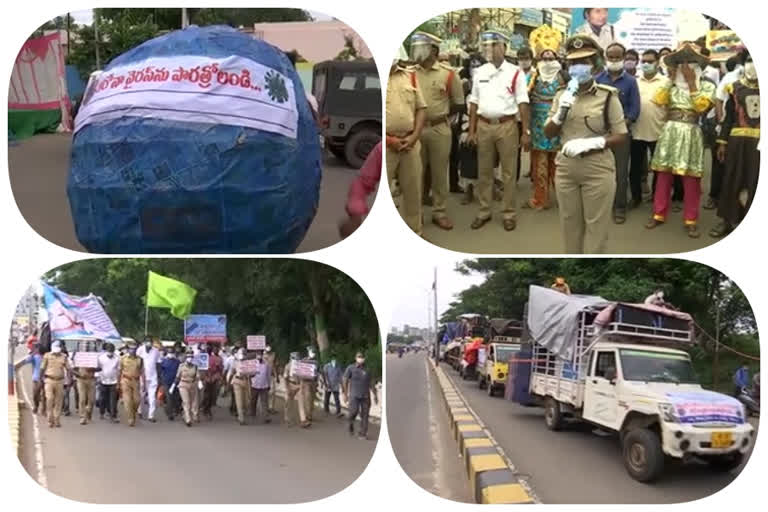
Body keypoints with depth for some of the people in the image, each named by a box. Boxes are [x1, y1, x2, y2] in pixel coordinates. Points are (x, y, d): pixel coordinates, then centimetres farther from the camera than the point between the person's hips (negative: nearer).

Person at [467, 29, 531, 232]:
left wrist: (526, 131, -9)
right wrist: (472, 130, 6)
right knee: (484, 171, 10)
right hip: (484, 125, 3)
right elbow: (474, 102, 10)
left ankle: (508, 213, 14)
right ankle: (484, 211, 21)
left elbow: (523, 103, -5)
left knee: (509, 172, 4)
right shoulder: (479, 72, 6)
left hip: (507, 125, -3)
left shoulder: (515, 72, -5)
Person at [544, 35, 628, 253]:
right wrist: (561, 113, -10)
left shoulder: (608, 96, -7)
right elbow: (548, 133, 8)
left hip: (597, 169, -4)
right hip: (566, 168, 4)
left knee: (595, 226, 3)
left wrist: (591, 143, -20)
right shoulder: (562, 95, 6)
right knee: (570, 224, 13)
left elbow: (621, 136, -7)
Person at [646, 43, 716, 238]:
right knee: (663, 175, 4)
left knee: (691, 179, 0)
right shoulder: (670, 84, 9)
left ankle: (691, 220, 8)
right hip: (669, 132, 2)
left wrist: (691, 83, -9)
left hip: (691, 134, -2)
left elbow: (701, 106, -13)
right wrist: (672, 79, -3)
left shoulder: (706, 86, 4)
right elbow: (659, 100, -9)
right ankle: (659, 214, 15)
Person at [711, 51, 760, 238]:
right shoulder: (735, 88, 5)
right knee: (732, 180, 5)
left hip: (761, 141, 0)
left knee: (757, 181, 2)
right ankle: (727, 220, 15)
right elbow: (728, 117, 8)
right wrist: (722, 142, 4)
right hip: (738, 140, 1)